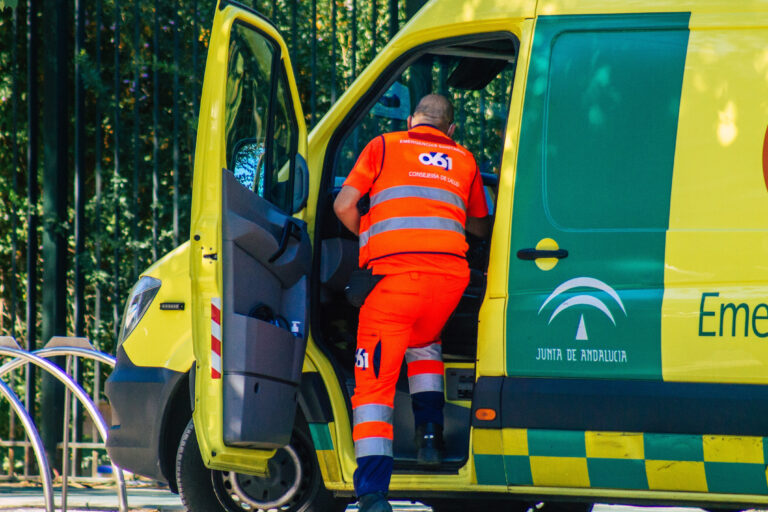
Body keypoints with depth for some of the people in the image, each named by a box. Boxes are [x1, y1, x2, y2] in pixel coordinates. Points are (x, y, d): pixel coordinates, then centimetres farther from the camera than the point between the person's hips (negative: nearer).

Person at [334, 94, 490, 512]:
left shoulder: (384, 146, 15)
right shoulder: (464, 160, 22)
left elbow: (343, 205, 7)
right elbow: (481, 227, 33)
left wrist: (368, 236, 27)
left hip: (397, 273, -3)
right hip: (451, 273, 3)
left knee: (374, 381, -1)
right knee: (423, 343, 35)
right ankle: (430, 435, 21)